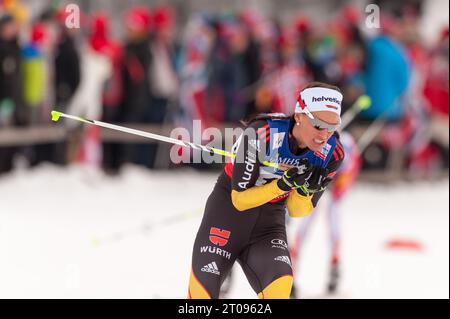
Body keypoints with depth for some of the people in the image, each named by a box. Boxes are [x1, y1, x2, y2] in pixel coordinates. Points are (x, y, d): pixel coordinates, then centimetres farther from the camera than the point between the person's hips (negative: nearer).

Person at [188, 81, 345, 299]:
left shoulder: (331, 153, -12)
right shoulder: (261, 133, -26)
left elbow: (296, 211, -3)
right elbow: (240, 199, -19)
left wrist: (305, 189, -25)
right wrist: (285, 184, -32)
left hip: (269, 223, 3)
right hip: (228, 210, -3)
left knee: (279, 286, -23)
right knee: (203, 291, -4)